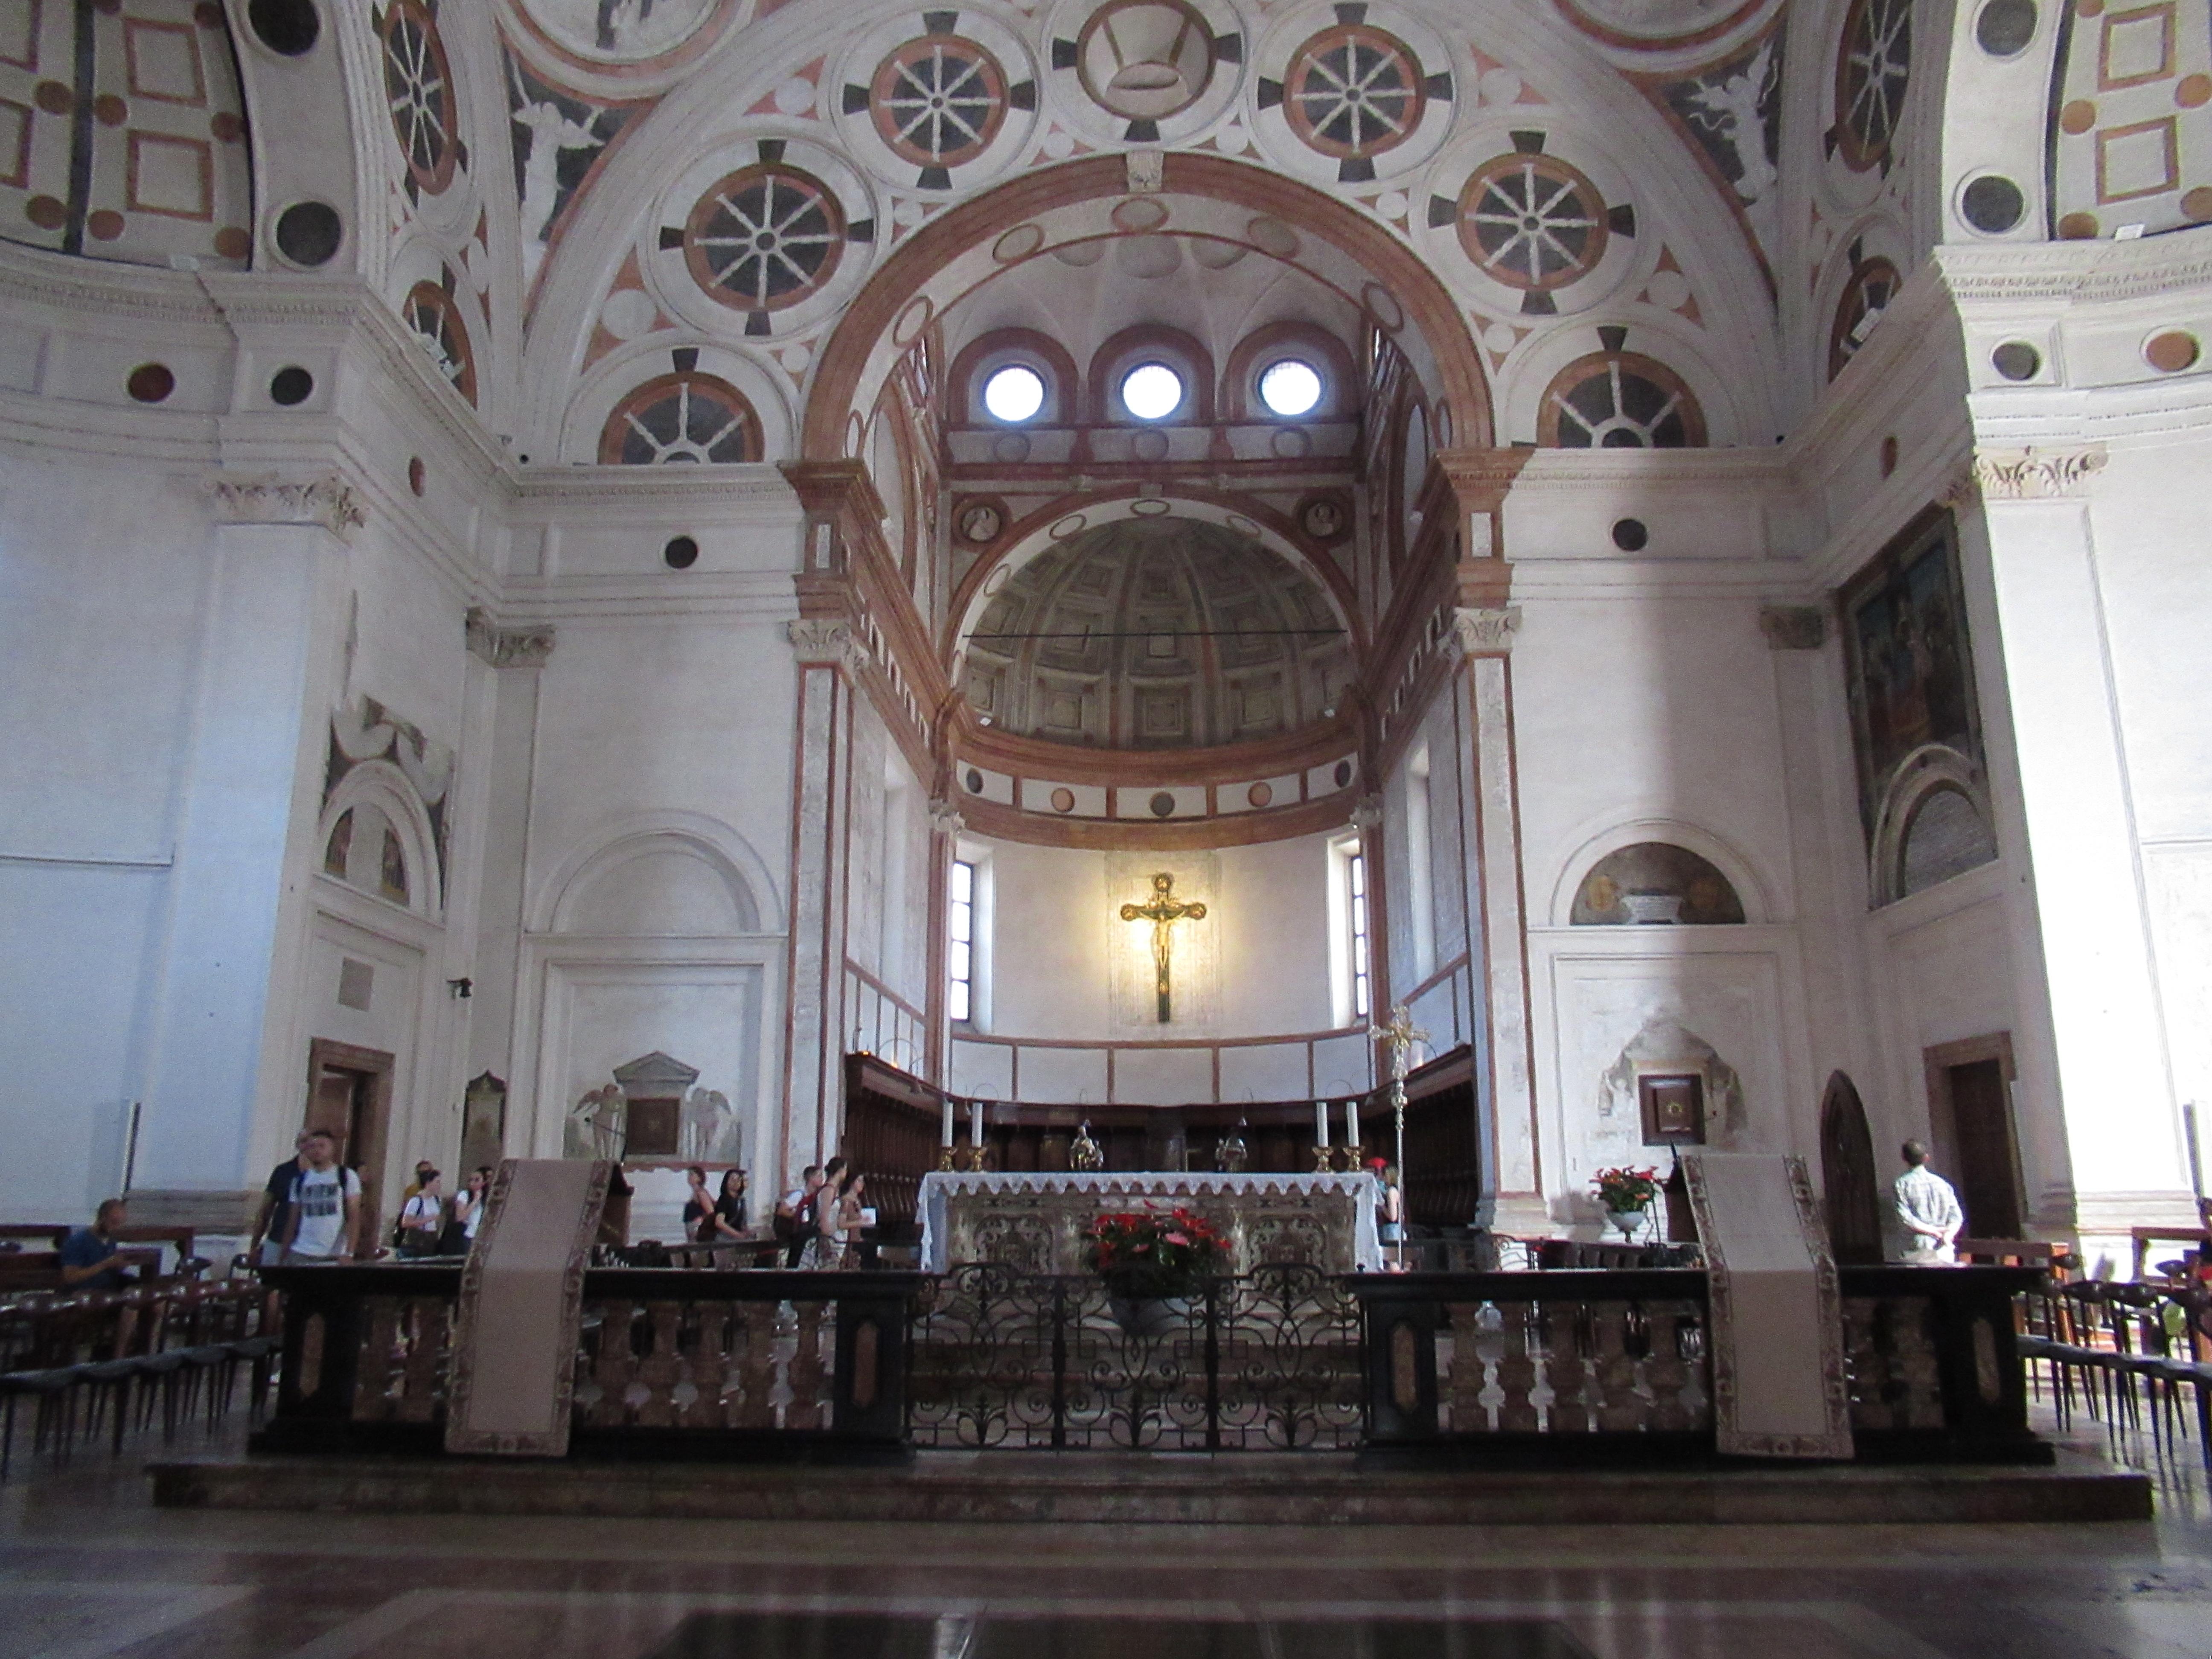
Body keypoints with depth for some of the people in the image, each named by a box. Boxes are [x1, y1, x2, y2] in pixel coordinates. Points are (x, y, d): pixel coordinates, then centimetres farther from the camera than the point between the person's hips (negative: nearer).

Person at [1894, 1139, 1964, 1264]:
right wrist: (1948, 1234, -10)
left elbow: (1905, 1217, -11)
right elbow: (1957, 1217, 4)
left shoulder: (1902, 1184, -1)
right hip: (1943, 1249, 4)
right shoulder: (1942, 1183, 12)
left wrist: (1933, 1231, -5)